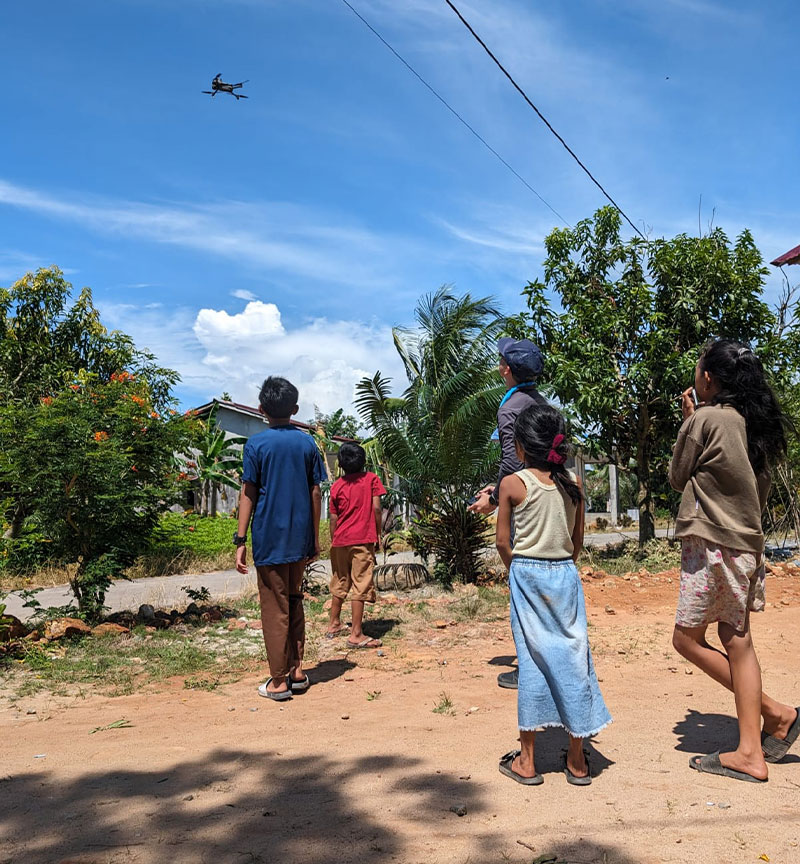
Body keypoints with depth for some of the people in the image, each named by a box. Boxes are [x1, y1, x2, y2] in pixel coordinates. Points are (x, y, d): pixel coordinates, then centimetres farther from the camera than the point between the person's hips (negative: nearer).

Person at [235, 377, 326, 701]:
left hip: (269, 540, -4)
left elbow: (248, 495, -8)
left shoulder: (256, 444, -6)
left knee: (275, 609, 3)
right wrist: (315, 538, 13)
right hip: (300, 539, 4)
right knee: (294, 603, 18)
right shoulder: (307, 443, 4)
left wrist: (240, 540, -4)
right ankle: (297, 671, 22)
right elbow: (315, 494, 6)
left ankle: (279, 682, 9)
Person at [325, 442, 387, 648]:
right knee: (360, 585, -3)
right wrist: (378, 535, 3)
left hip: (340, 540, 4)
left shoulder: (337, 486, 6)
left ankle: (334, 624, 30)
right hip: (363, 540, -4)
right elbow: (376, 508, -6)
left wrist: (333, 542, 16)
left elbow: (334, 518, 6)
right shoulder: (371, 479, 0)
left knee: (339, 583, 18)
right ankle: (356, 635, -4)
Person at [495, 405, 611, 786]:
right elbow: (578, 539, 8)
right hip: (566, 575, 3)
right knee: (572, 658, 9)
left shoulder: (512, 483, -8)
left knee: (533, 662, 5)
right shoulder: (573, 482, 2)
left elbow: (503, 542, -4)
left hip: (527, 574, -2)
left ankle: (526, 761, 15)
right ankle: (577, 761, 19)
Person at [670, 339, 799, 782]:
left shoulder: (704, 419, -14)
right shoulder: (754, 423, 9)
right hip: (746, 542, 8)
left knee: (687, 638, 4)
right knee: (736, 642, 11)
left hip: (713, 544, -8)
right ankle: (751, 752, 13)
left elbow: (677, 477, -2)